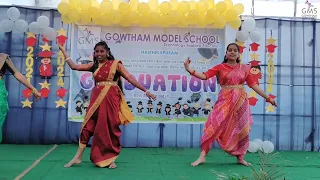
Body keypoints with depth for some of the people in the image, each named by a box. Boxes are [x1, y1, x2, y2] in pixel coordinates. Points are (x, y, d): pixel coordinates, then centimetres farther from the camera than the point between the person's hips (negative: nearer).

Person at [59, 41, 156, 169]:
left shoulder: (115, 64, 3)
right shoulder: (94, 65, 13)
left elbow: (130, 78, -1)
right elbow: (74, 67, 13)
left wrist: (145, 91, -6)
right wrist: (63, 51, 15)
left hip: (111, 98, -3)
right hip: (97, 98, 3)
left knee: (110, 127, 2)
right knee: (88, 125, 1)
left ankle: (110, 159, 15)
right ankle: (78, 157, 11)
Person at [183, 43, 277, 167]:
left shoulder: (244, 68, 8)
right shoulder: (220, 67, 2)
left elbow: (253, 85, 9)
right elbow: (205, 76, -8)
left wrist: (268, 98, 7)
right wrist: (190, 70, -22)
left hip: (240, 101, 3)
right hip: (225, 100, -2)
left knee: (241, 129, 7)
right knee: (213, 126, -12)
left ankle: (240, 158, 23)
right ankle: (202, 156, -7)